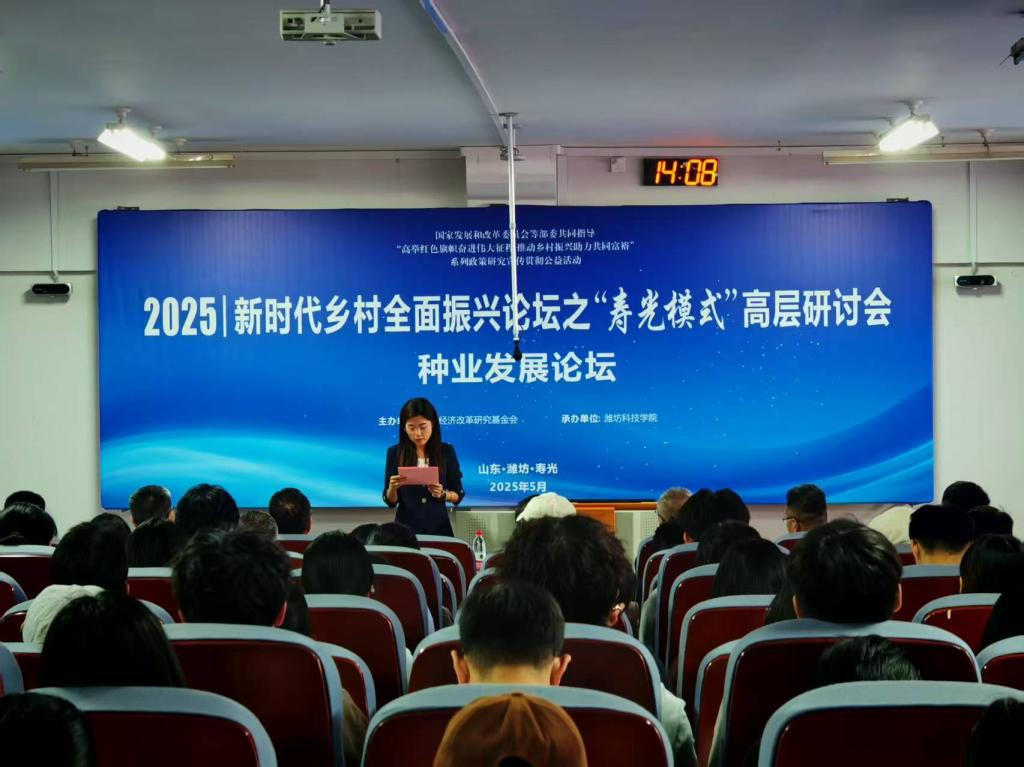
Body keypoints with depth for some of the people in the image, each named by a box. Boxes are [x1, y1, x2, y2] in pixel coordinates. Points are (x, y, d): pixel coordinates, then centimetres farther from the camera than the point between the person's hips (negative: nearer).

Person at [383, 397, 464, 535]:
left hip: (439, 527, 1)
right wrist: (392, 488, -21)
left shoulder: (446, 451, -2)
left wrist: (442, 494, -17)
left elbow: (458, 494, 2)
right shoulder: (395, 452, -4)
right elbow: (390, 501, -1)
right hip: (406, 527, -1)